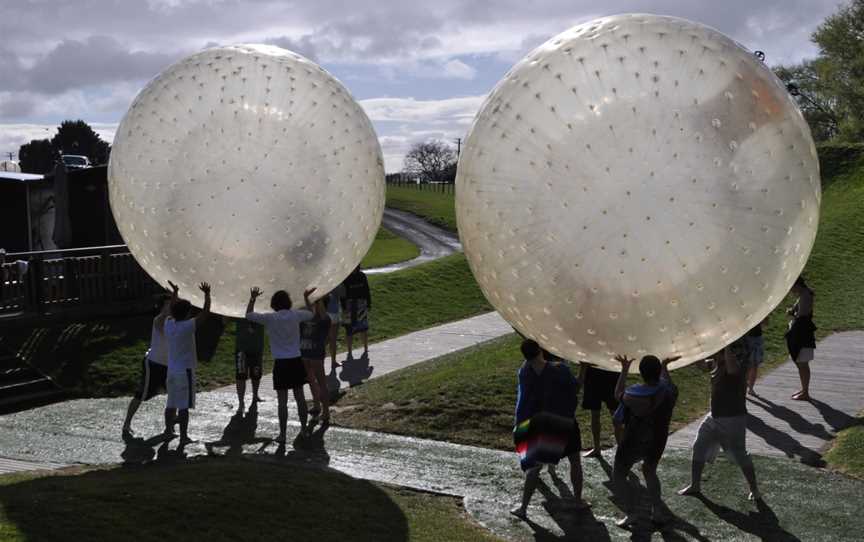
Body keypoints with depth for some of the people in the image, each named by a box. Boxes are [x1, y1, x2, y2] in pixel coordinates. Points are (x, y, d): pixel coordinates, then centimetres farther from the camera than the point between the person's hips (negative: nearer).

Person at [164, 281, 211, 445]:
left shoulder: (168, 324, 2)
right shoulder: (187, 326, -17)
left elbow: (171, 311, 23)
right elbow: (205, 312, -15)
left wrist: (174, 293, 33)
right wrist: (207, 294, -4)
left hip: (171, 370, 7)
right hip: (185, 371, -7)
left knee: (171, 403, 19)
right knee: (184, 405, -5)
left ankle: (168, 429, 31)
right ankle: (184, 437, -4)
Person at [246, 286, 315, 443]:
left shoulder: (270, 318, -9)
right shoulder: (296, 315, -1)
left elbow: (248, 315, 3)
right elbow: (311, 314, 21)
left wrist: (253, 298, 12)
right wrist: (306, 298, 33)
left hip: (281, 363, -3)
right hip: (296, 361, 3)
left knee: (282, 401, 0)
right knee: (300, 397, 13)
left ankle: (282, 435, 3)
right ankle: (304, 428, 23)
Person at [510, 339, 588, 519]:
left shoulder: (525, 372, -14)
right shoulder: (559, 370, -22)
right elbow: (576, 387, -7)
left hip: (540, 424, 2)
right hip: (565, 423, -2)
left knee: (534, 466, 10)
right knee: (575, 462, 19)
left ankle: (523, 508, 8)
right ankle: (578, 501, 28)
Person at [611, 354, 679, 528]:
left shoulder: (634, 395, -25)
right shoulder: (669, 392, -14)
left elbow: (618, 394, -3)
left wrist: (624, 370, 1)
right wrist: (665, 366, 21)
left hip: (633, 443, -4)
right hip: (657, 443, 4)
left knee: (618, 476, 14)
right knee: (650, 471, 30)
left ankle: (629, 514, 2)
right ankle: (658, 511, 20)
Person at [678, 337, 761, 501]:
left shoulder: (738, 365, -21)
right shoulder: (716, 363, 3)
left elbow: (731, 369, -45)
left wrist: (727, 346, -40)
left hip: (733, 418, -8)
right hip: (715, 416, 8)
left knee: (740, 456, -1)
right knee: (698, 449, 11)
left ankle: (754, 490, 17)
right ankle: (695, 485, 23)